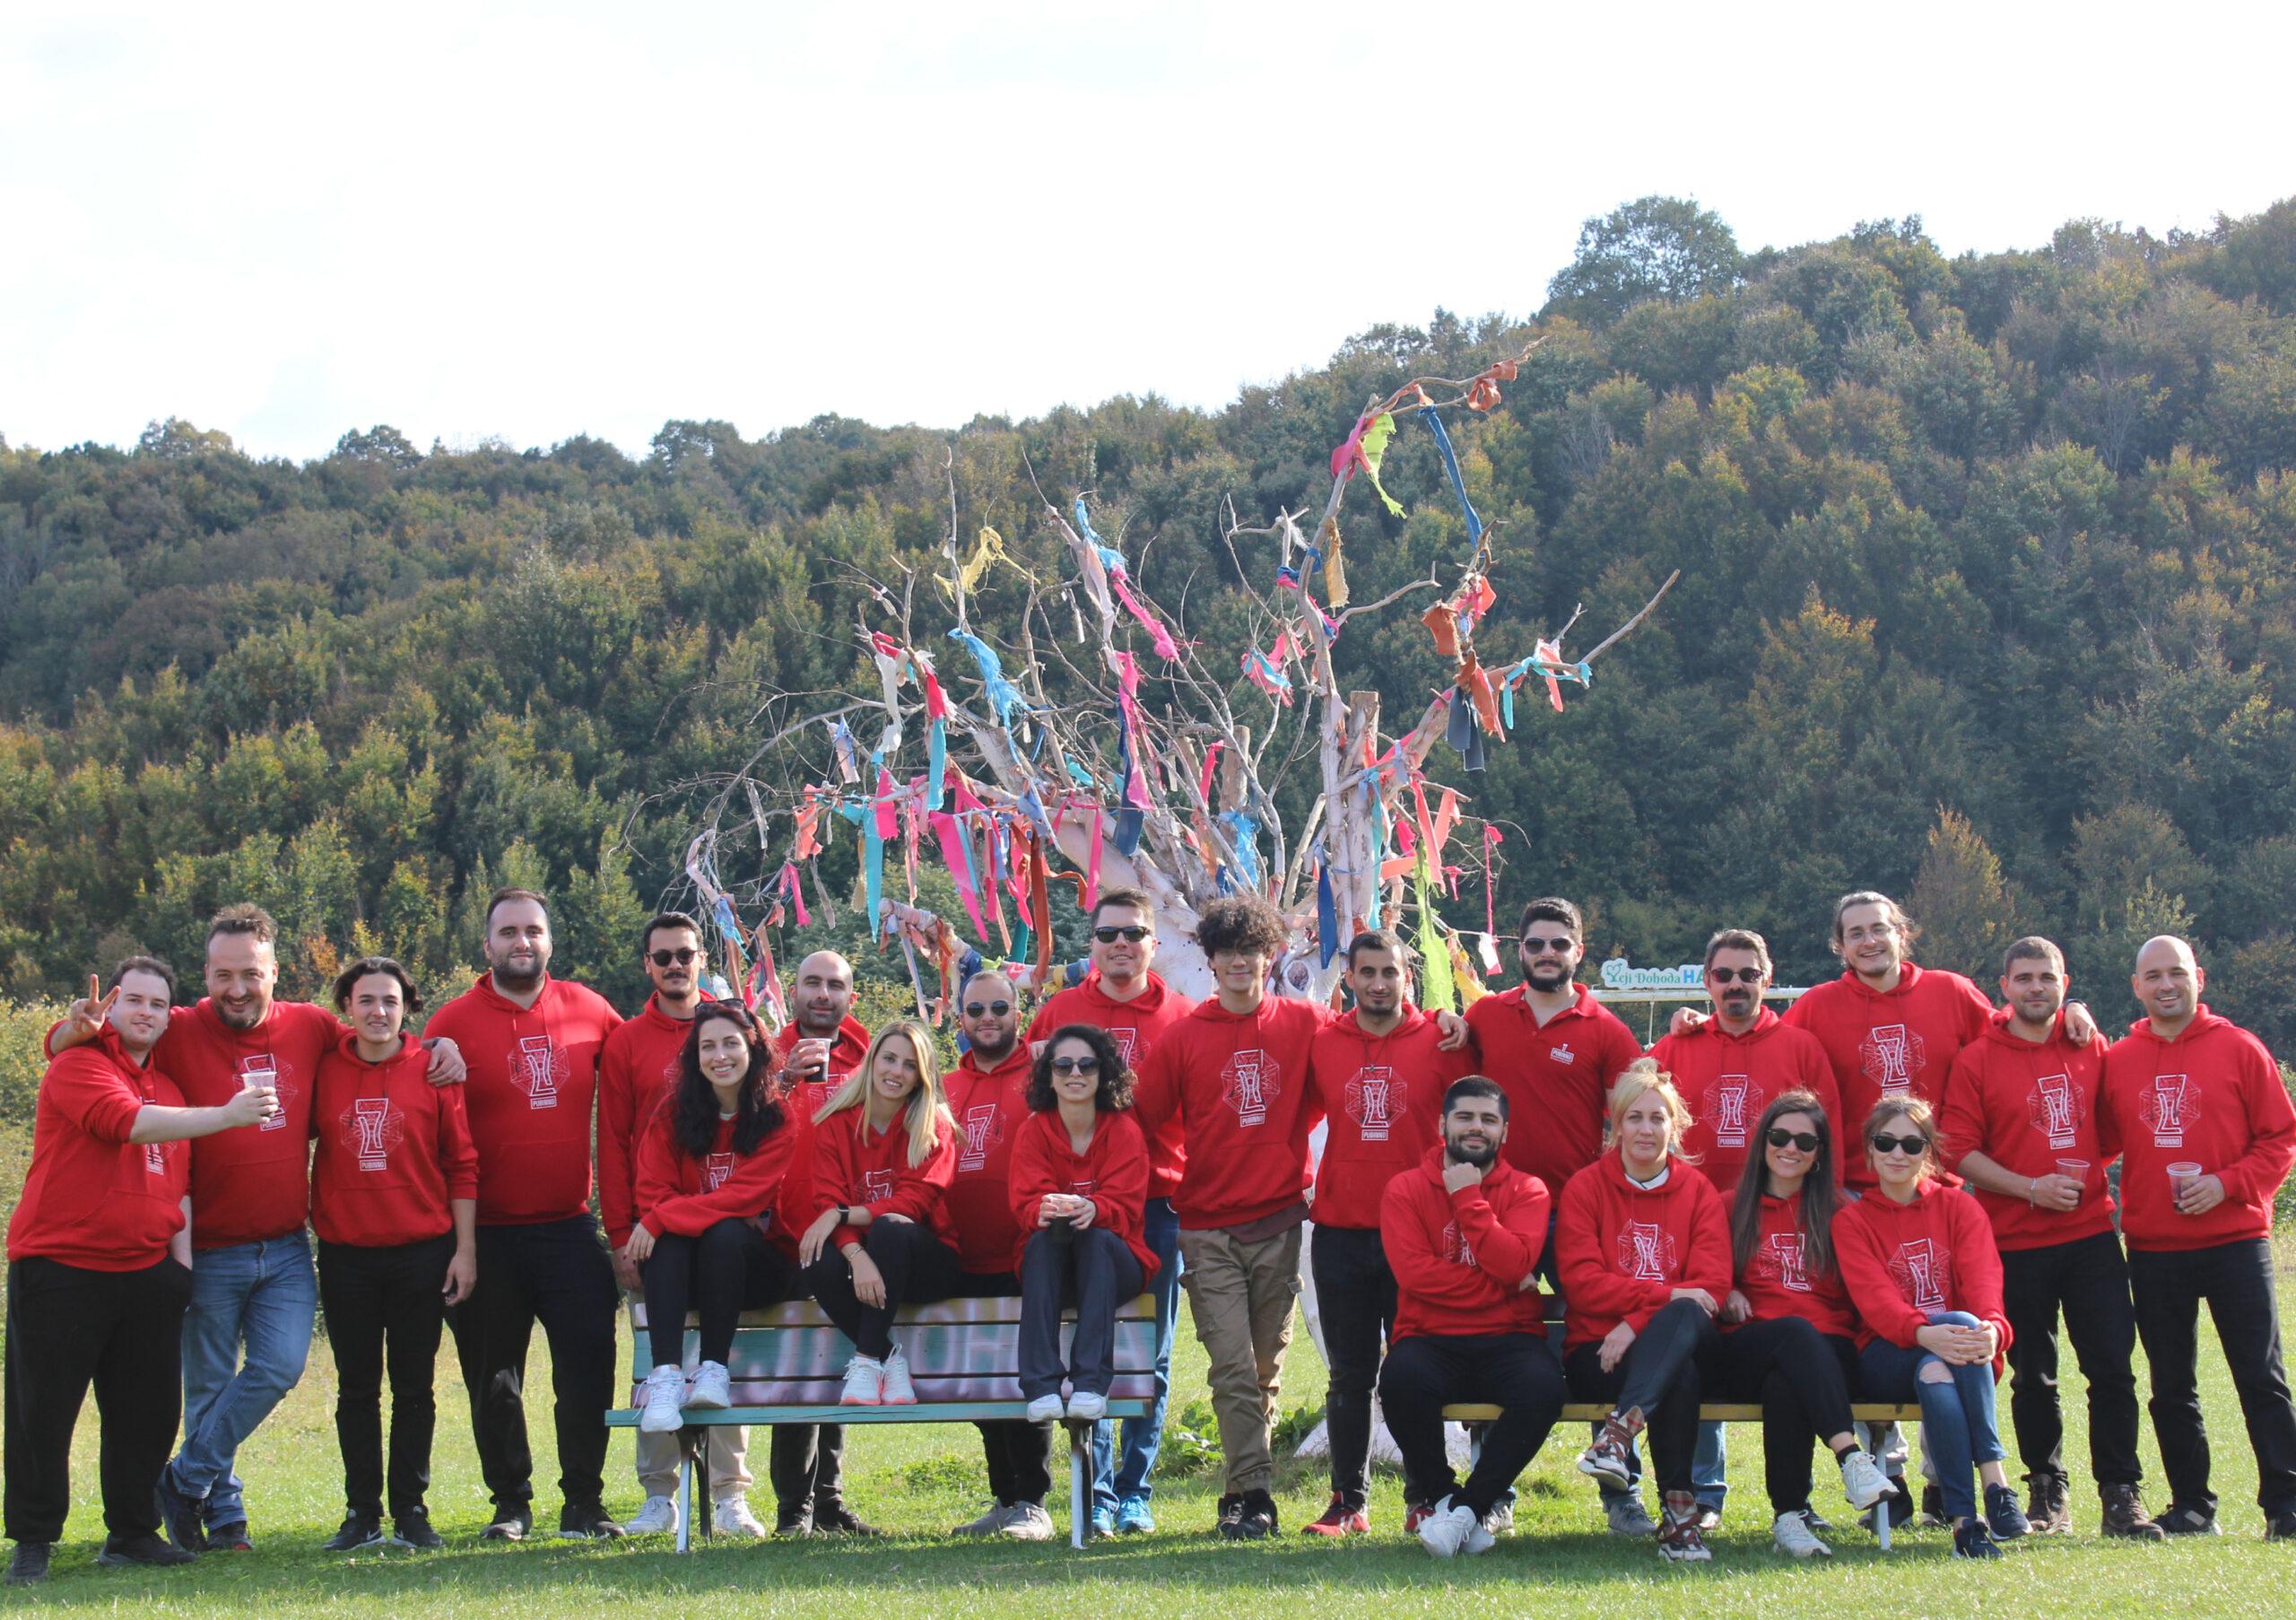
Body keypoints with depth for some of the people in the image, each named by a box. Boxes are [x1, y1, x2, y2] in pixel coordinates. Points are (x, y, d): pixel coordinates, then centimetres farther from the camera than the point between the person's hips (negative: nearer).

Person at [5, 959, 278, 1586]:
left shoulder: (167, 1087, 17)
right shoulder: (79, 1065, -7)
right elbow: (126, 1121, -25)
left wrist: (182, 1257, 12)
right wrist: (225, 1115, -31)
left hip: (146, 1270, 7)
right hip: (60, 1268, -7)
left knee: (148, 1410, 7)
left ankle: (132, 1533, 18)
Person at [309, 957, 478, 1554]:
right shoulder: (323, 1072, 2)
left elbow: (463, 1165, 1)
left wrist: (465, 1249, -2)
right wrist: (302, 1226, 1)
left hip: (422, 1253, -1)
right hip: (346, 1254, 1)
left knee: (414, 1387, 4)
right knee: (356, 1388, 7)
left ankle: (411, 1510, 11)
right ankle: (362, 1514, 13)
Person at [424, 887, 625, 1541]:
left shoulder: (588, 1010, 5)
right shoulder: (455, 1021, -2)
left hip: (570, 1228, 1)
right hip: (488, 1233, -1)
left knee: (588, 1364, -3)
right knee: (493, 1376, 6)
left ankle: (584, 1500, 9)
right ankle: (511, 1503, 19)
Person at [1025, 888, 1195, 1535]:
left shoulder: (1182, 1018, 6)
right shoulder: (1058, 1013, 8)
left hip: (1159, 1205, 0)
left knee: (1152, 1356, 4)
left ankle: (1136, 1491, 12)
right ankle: (1096, 1495, -1)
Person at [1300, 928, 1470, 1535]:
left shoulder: (1440, 1042, 0)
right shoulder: (1320, 1043, 5)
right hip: (1340, 1232, 2)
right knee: (1349, 1376, 6)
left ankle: (1425, 1497, 10)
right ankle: (1349, 1502, 12)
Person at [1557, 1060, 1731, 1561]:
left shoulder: (1698, 1192, 12)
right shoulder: (1586, 1187, 7)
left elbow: (1712, 1284, -3)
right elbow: (1581, 1282, -6)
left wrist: (1636, 1323, -18)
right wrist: (1665, 1295, -19)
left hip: (1679, 1345, 2)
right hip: (1596, 1351, -1)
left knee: (1685, 1319, -39)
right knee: (1680, 1376, -37)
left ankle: (1620, 1429, -51)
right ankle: (1678, 1511, -40)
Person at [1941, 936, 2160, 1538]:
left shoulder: (2092, 1048, 9)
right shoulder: (1976, 1060, -1)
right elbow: (1959, 1150, -5)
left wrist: (2092, 1168, 2)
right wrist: (2030, 1187, -14)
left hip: (2092, 1233, 2)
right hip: (2015, 1242, -2)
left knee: (2113, 1368, -4)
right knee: (2032, 1376, 5)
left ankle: (2121, 1494, 2)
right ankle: (2047, 1491, 17)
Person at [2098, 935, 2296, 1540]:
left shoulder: (2239, 1049, -1)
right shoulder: (2115, 1061, 7)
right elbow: (2101, 1142, 12)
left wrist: (2226, 1183, -14)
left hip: (2235, 1240, -3)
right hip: (2152, 1248, 3)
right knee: (2171, 1388, 9)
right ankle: (2191, 1506, 17)